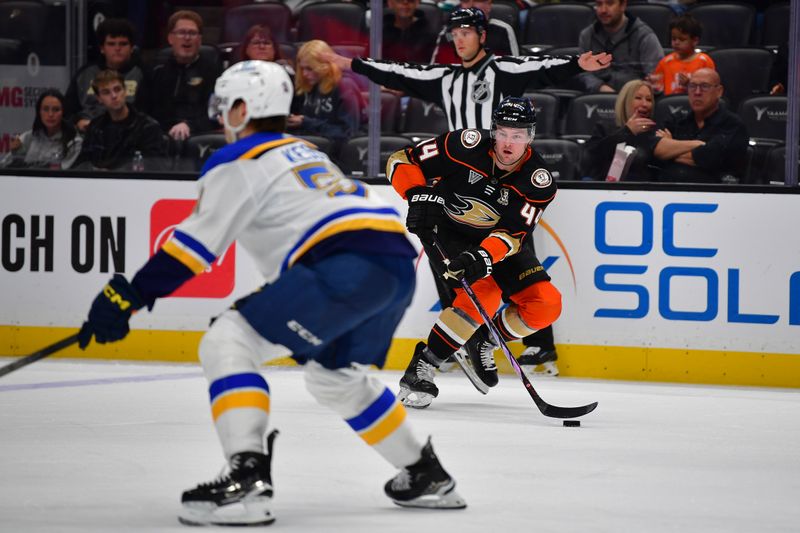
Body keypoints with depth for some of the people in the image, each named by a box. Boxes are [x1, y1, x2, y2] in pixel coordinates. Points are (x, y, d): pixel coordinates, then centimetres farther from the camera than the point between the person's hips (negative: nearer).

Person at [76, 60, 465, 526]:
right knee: (334, 373, 32)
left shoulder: (239, 162, 6)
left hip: (348, 266, -9)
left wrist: (127, 296, -1)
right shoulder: (303, 152, 32)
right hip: (399, 265, 9)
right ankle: (427, 476, 38)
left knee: (228, 344, -8)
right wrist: (267, 304, 44)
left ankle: (248, 481, -24)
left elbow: (194, 244, -3)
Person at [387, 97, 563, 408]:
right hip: (447, 234, -4)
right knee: (484, 293, -29)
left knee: (546, 305, -12)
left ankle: (485, 342, 13)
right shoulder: (467, 146, -24)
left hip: (497, 242, 4)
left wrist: (485, 256, -45)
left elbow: (513, 233, -27)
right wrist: (419, 195, -35)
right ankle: (421, 368, -21)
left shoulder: (539, 182, -19)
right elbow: (401, 161, -18)